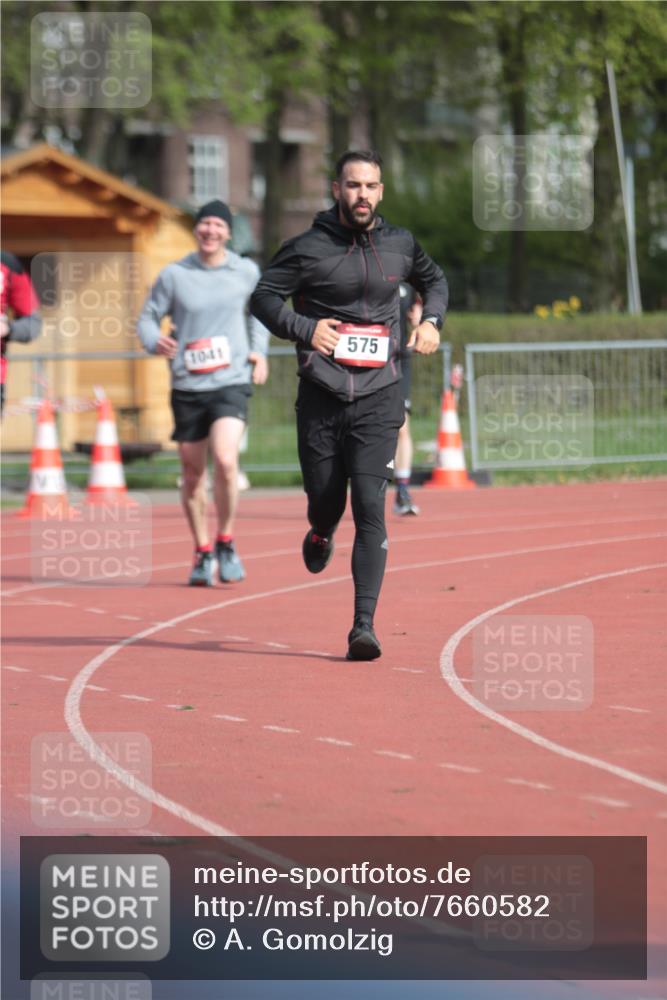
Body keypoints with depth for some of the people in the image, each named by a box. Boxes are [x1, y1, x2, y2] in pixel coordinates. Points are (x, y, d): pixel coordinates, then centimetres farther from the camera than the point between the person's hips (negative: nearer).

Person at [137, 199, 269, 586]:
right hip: (187, 387, 1)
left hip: (232, 383, -1)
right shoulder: (174, 275, 0)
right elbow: (149, 317, 7)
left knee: (226, 459, -22)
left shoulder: (247, 272, 4)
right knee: (193, 474, 7)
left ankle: (226, 543, -2)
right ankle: (202, 552, 26)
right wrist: (155, 341, -15)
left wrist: (259, 350, 10)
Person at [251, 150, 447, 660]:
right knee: (325, 499, 8)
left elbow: (434, 279, 27)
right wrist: (305, 328, -13)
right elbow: (263, 297, 1)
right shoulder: (308, 249, -3)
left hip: (379, 398, 0)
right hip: (321, 396, 0)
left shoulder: (400, 244, 7)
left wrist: (432, 320, 9)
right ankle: (321, 534, 49)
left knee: (370, 508, -11)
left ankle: (364, 625, -12)